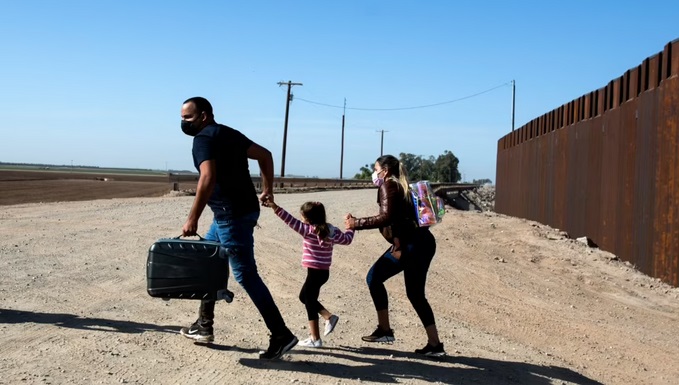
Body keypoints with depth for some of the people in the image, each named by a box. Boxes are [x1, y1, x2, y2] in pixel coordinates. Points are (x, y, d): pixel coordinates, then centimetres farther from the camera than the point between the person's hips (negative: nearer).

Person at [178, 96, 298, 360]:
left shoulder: (204, 138, -12)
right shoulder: (228, 133, 16)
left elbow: (208, 178, -27)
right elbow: (265, 154, 20)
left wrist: (192, 219, -26)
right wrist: (267, 189, 23)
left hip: (232, 215, -10)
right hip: (240, 211, 10)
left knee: (246, 275, -7)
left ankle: (282, 336, -5)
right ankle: (204, 326, 27)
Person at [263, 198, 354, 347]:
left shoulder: (309, 230, -15)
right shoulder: (331, 231, 4)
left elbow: (291, 221, -21)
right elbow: (347, 239, 15)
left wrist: (275, 208, -23)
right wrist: (350, 229, 34)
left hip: (315, 272, -8)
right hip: (324, 271, 8)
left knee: (309, 302, 2)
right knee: (304, 296, 24)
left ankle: (315, 339, 7)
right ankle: (329, 317, 19)